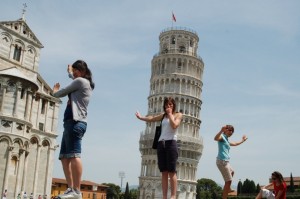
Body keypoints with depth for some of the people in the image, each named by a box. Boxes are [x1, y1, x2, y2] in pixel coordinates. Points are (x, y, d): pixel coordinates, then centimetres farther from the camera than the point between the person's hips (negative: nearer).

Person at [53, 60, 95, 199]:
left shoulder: (80, 81, -3)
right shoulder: (86, 83, 25)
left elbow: (58, 94, 2)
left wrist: (55, 92, 23)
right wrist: (70, 72, 62)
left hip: (74, 122, -11)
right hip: (72, 123, 11)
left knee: (74, 155, -19)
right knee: (65, 157, 6)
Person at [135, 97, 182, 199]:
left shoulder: (178, 115, 7)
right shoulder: (163, 115, 21)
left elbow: (174, 125, -9)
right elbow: (151, 118, 24)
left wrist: (170, 114, -3)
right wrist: (141, 117, 14)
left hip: (171, 143, -4)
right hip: (161, 144, 4)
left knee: (171, 172, -9)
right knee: (164, 172, 2)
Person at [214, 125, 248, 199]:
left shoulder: (226, 140, 21)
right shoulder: (222, 137, -6)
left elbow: (234, 144, 42)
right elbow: (215, 138, -32)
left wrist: (242, 140, 51)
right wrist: (221, 131, -49)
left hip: (225, 162, 11)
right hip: (222, 161, -11)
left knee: (232, 172, 36)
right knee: (229, 181, -12)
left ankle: (226, 189, 48)